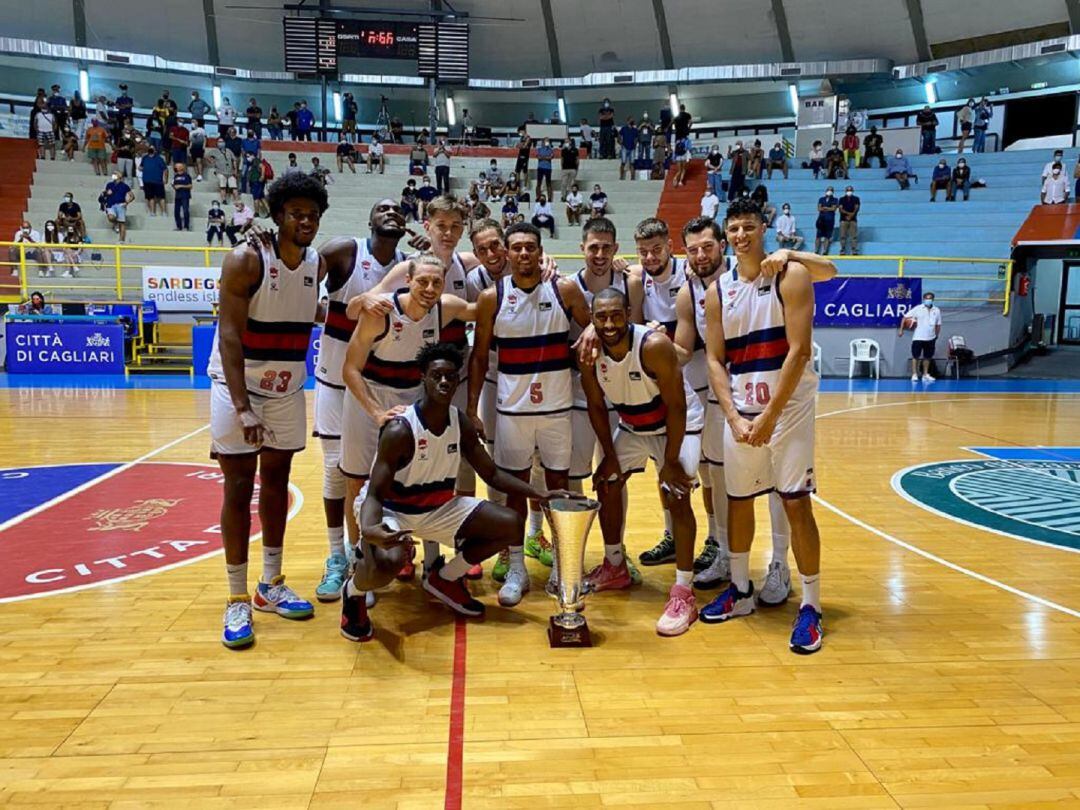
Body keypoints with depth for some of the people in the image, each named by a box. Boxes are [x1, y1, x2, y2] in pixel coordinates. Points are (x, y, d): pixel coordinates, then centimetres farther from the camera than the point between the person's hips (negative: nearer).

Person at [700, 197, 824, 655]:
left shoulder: (791, 276, -7)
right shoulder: (719, 290, 6)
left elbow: (799, 350, -14)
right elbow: (715, 359, 4)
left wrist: (770, 415, -17)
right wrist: (734, 416, -8)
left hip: (788, 407, -4)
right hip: (739, 411, 5)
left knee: (796, 503, -5)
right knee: (738, 500, 12)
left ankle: (811, 607, 7)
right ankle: (740, 590, 30)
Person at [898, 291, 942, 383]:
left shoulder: (937, 310, 6)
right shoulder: (917, 309, -6)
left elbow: (938, 325, 14)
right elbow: (905, 317, -6)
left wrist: (936, 336, 12)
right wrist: (901, 330, -12)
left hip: (931, 338, 4)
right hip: (918, 337, -4)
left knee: (928, 357, 11)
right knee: (916, 356, -1)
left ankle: (925, 375, 21)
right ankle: (914, 375, 5)